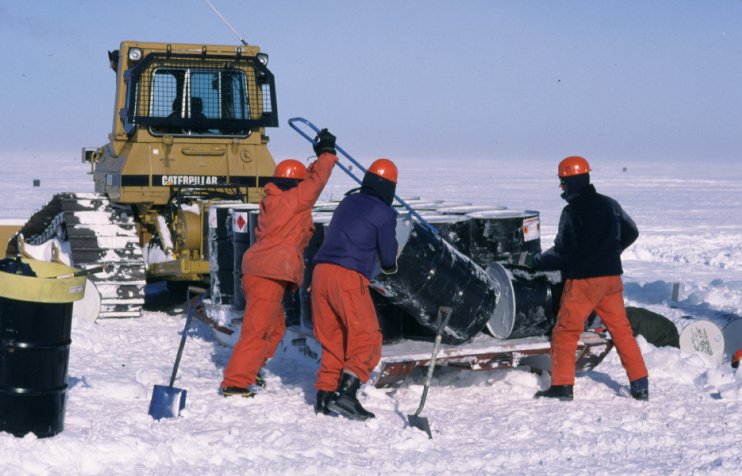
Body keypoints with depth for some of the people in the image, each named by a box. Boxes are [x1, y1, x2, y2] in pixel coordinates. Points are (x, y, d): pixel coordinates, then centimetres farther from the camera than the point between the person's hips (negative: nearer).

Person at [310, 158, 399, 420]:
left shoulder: (348, 202, 19)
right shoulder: (385, 213, 0)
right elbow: (388, 257, 4)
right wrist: (390, 266, 26)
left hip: (321, 271, 7)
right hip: (348, 277, -7)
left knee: (333, 340, 15)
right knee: (368, 338, -2)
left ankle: (325, 394, 12)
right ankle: (346, 392, -16)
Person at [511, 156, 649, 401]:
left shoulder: (572, 211, -12)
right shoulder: (610, 205, 9)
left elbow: (562, 252, -14)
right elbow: (631, 232, 22)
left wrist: (531, 260, -4)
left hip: (582, 280, -6)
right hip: (611, 277, 6)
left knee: (565, 332, 3)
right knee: (621, 330, 11)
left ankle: (562, 385, 1)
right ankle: (640, 385, 11)